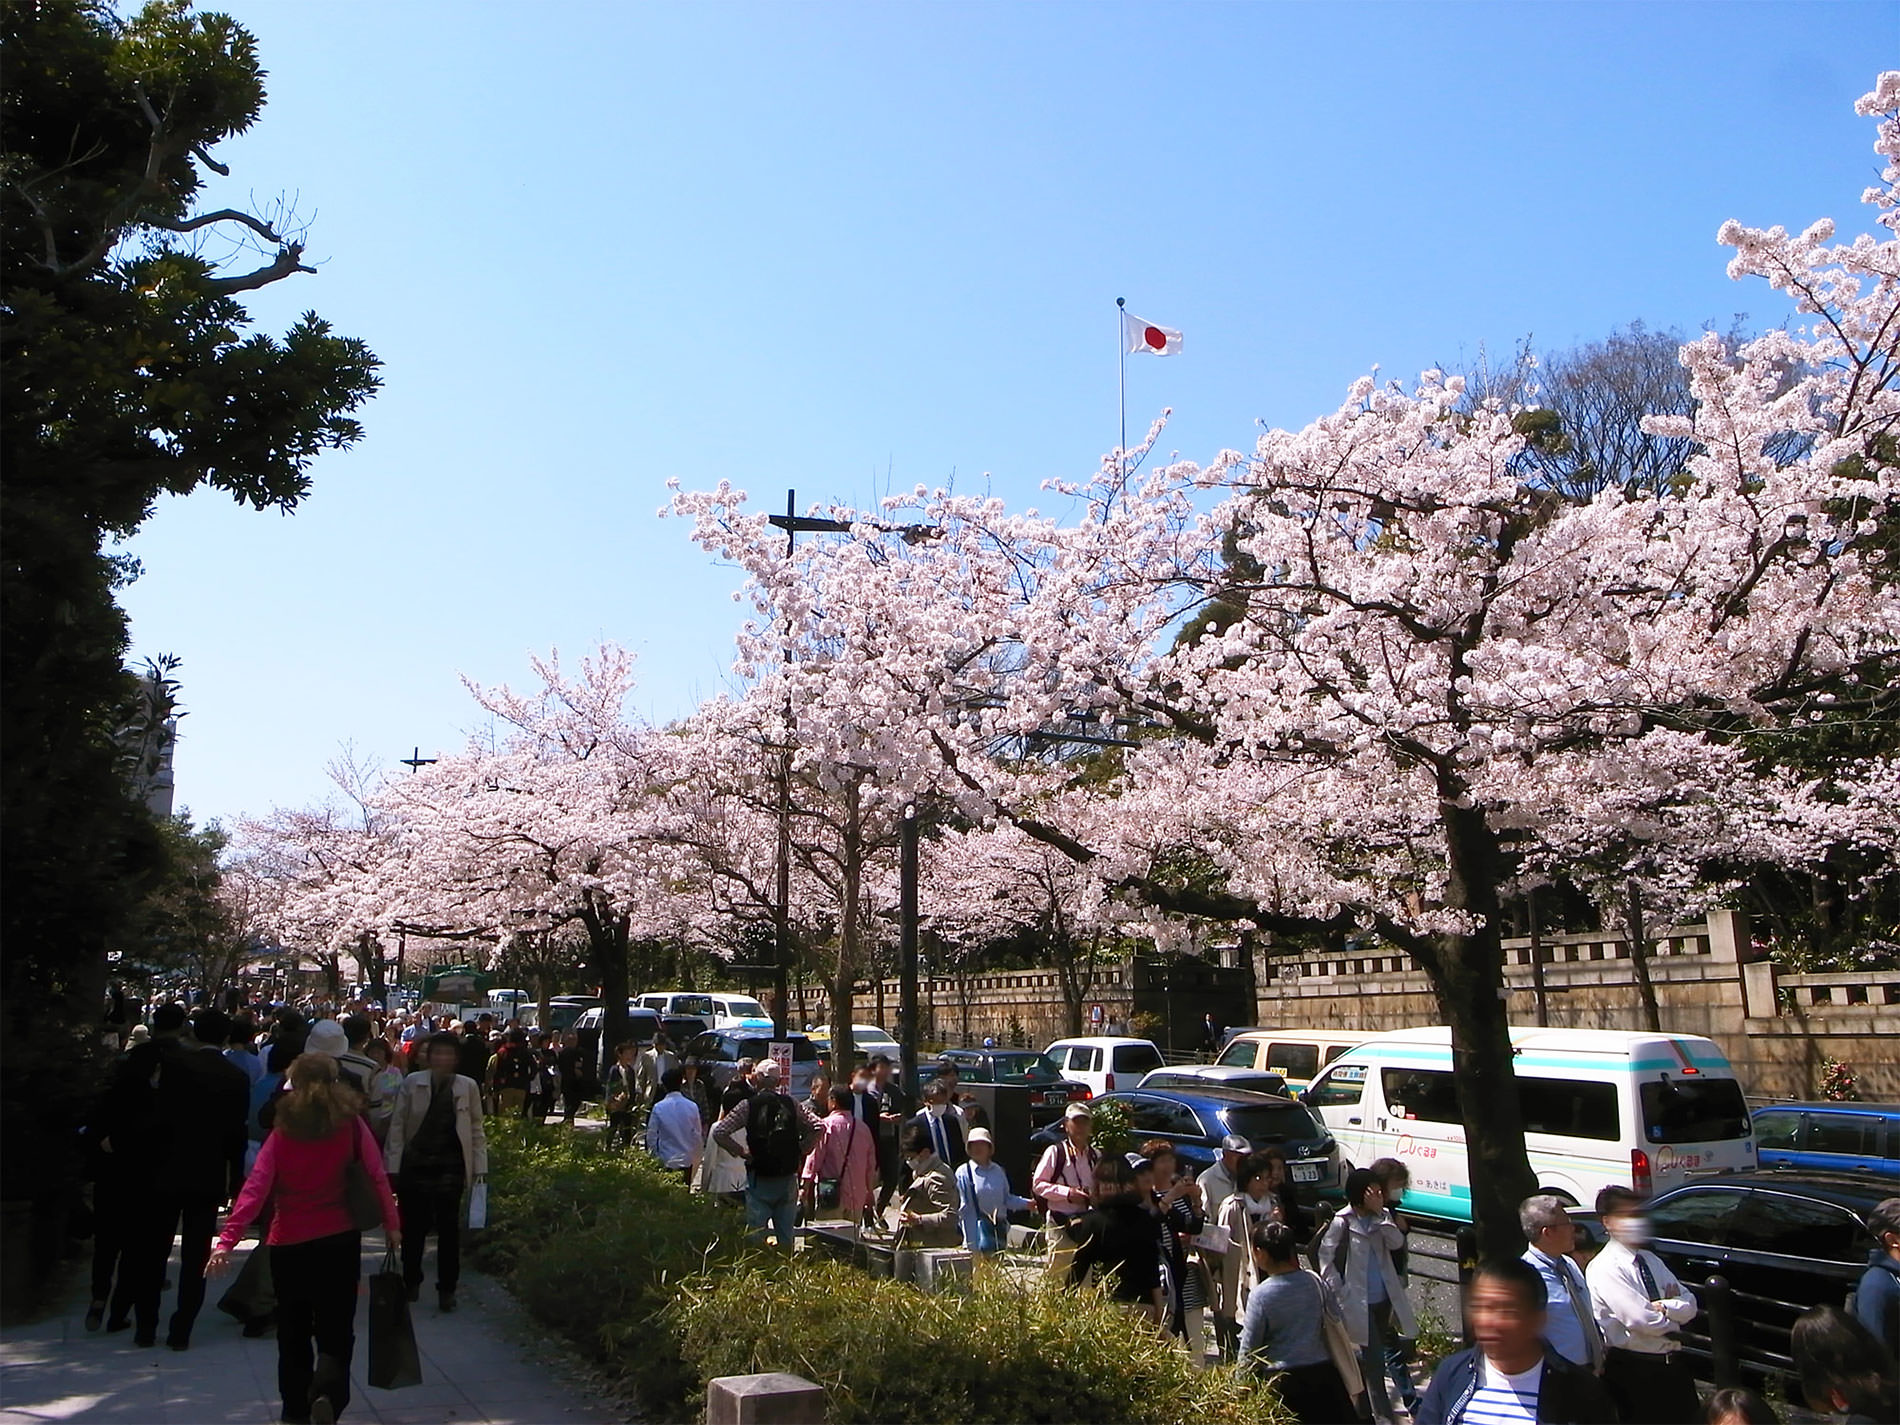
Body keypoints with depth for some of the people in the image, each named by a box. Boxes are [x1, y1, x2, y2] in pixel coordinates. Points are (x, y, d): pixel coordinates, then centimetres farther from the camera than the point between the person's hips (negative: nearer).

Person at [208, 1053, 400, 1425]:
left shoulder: (283, 1130, -2)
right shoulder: (351, 1124, -1)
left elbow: (256, 1187, -11)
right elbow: (377, 1175, -7)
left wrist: (228, 1239, -15)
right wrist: (392, 1224, -3)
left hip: (288, 1244, 1)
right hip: (339, 1240, -1)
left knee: (293, 1332, 18)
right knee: (335, 1333, 6)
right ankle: (326, 1394, -19)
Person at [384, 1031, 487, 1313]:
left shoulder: (468, 1087, 3)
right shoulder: (411, 1083, 1)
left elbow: (476, 1129, 7)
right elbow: (397, 1124, 3)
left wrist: (480, 1166, 2)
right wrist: (394, 1164, -2)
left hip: (450, 1165, 0)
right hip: (415, 1162, 1)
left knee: (449, 1226, -1)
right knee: (413, 1225, 9)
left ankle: (447, 1289, 10)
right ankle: (411, 1282, 27)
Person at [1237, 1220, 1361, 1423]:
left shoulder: (1259, 1295, -14)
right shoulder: (1315, 1282, -3)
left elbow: (1249, 1349, -8)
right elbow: (1336, 1322, 8)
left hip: (1281, 1379, -4)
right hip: (1322, 1373, 4)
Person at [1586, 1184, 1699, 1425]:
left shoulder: (1650, 1259, 11)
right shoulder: (1603, 1268, -15)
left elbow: (1690, 1306, 3)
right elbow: (1642, 1321, -21)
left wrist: (1664, 1307, -16)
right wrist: (1674, 1310, -4)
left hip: (1674, 1363, 7)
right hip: (1636, 1371, -7)